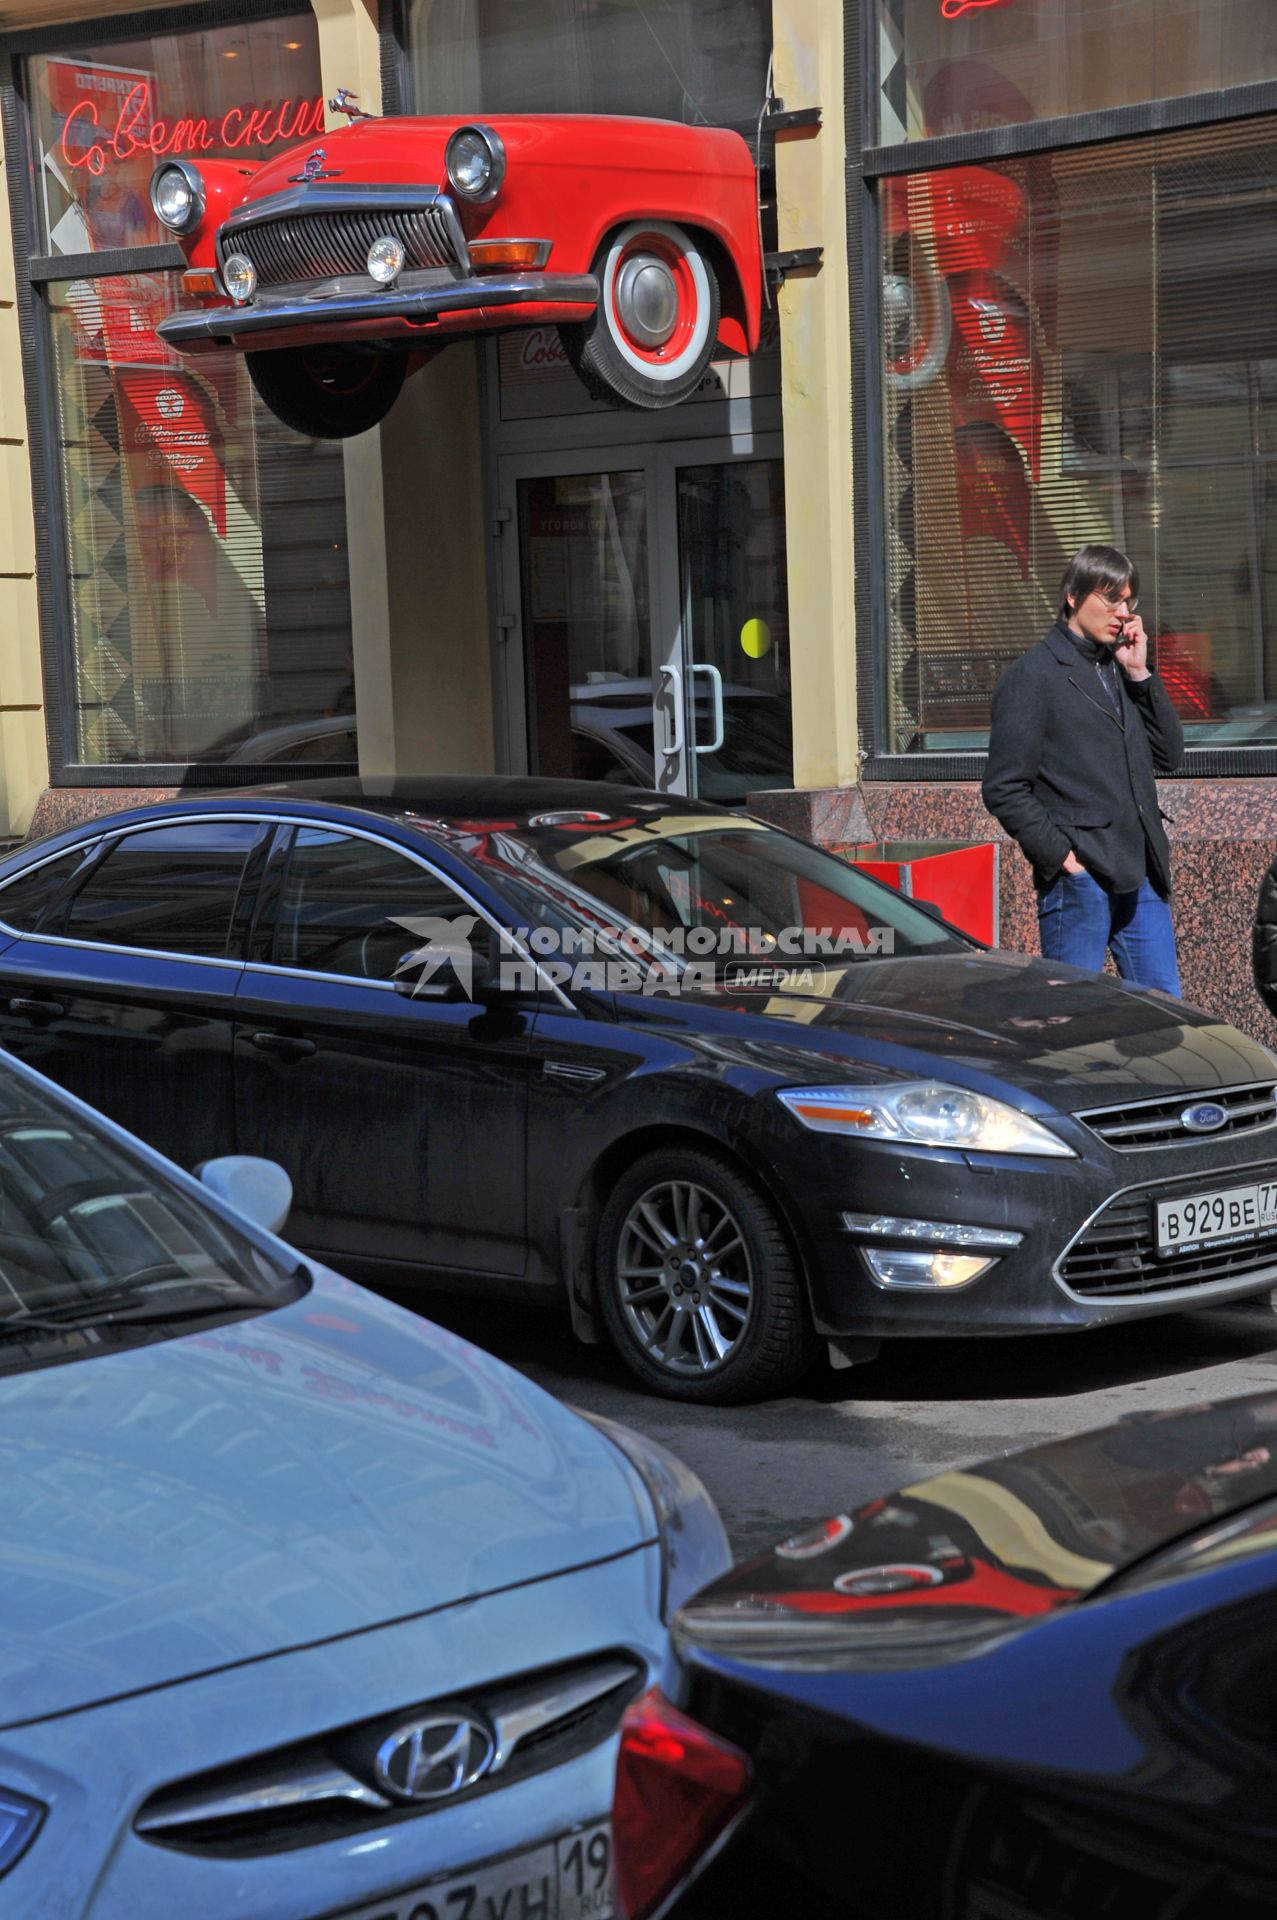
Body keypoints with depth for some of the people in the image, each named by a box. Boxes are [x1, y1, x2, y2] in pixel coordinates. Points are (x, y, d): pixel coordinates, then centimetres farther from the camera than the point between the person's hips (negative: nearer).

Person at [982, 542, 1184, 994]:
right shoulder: (1032, 675, -3)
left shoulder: (1122, 670, 19)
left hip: (1140, 877, 7)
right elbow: (1004, 789, -7)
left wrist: (1140, 675, 5)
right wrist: (1060, 855, -13)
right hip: (1079, 880, -7)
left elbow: (1169, 756, 13)